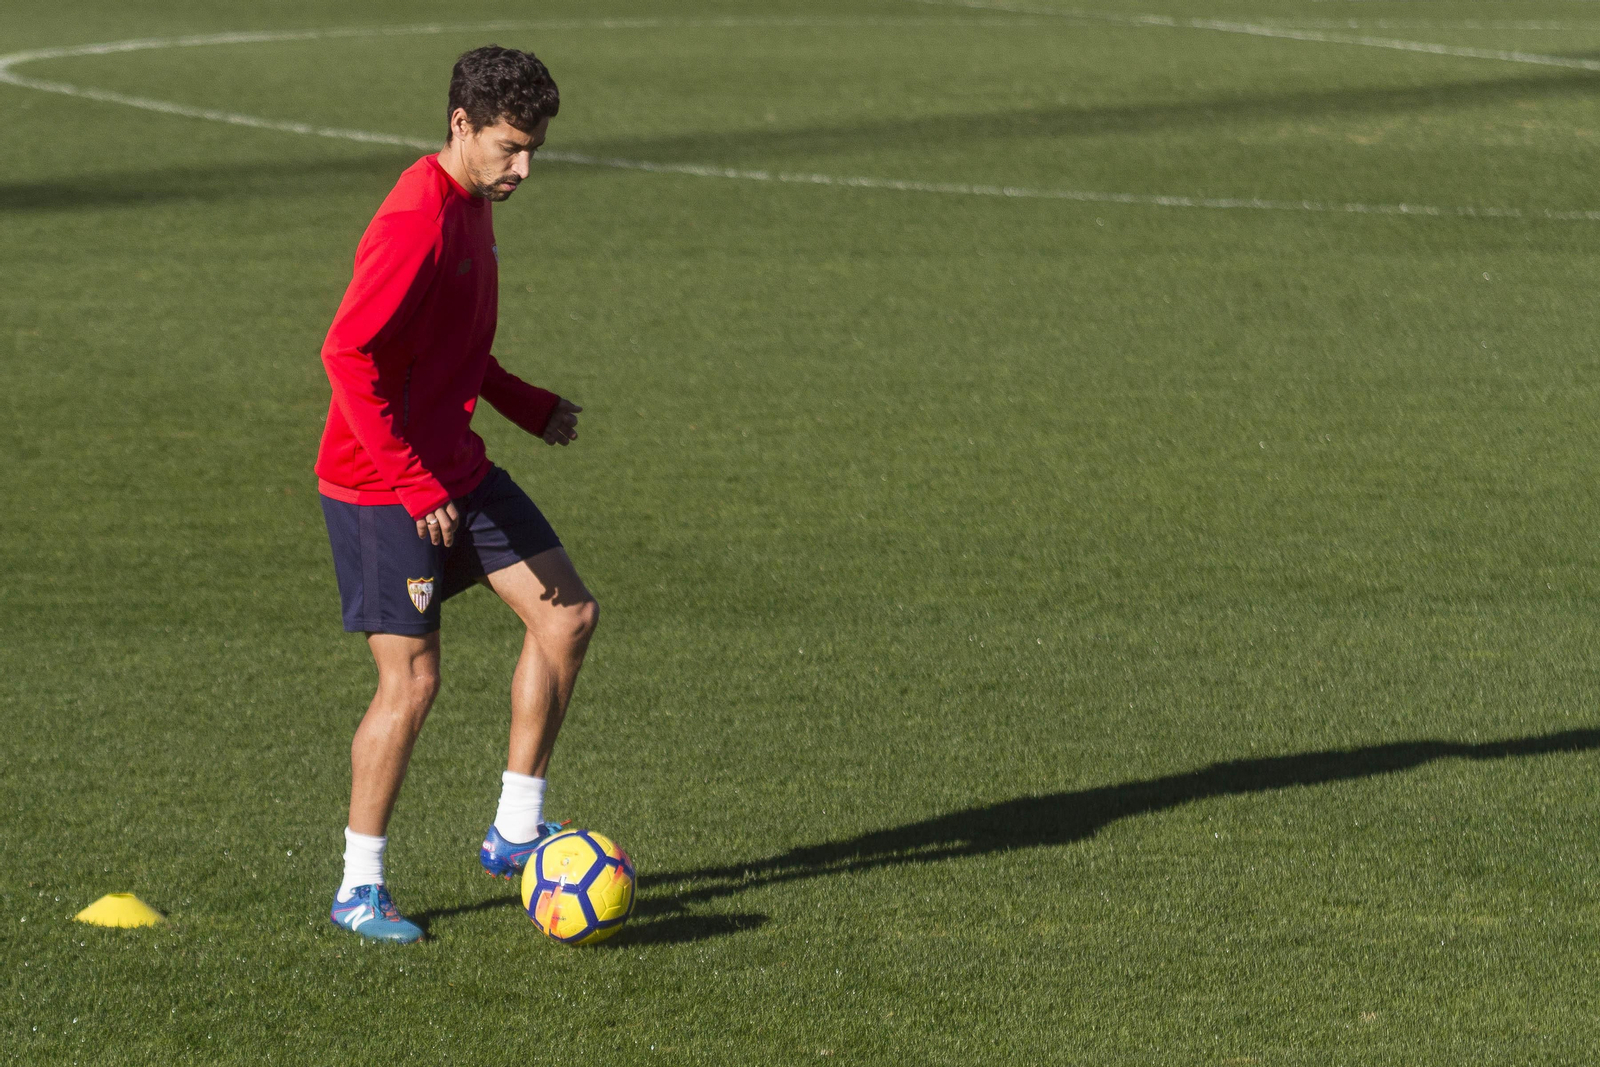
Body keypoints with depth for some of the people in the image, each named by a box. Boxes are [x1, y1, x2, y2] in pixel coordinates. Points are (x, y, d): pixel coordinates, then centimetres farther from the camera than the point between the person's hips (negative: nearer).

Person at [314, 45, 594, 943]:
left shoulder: (475, 207, 9)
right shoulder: (416, 221, -22)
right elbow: (349, 354, -27)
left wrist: (529, 407, 13)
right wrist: (414, 485, -28)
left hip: (455, 469, 9)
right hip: (382, 486, -9)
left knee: (570, 616, 4)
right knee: (414, 679, -7)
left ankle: (516, 829, 12)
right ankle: (360, 887, 6)